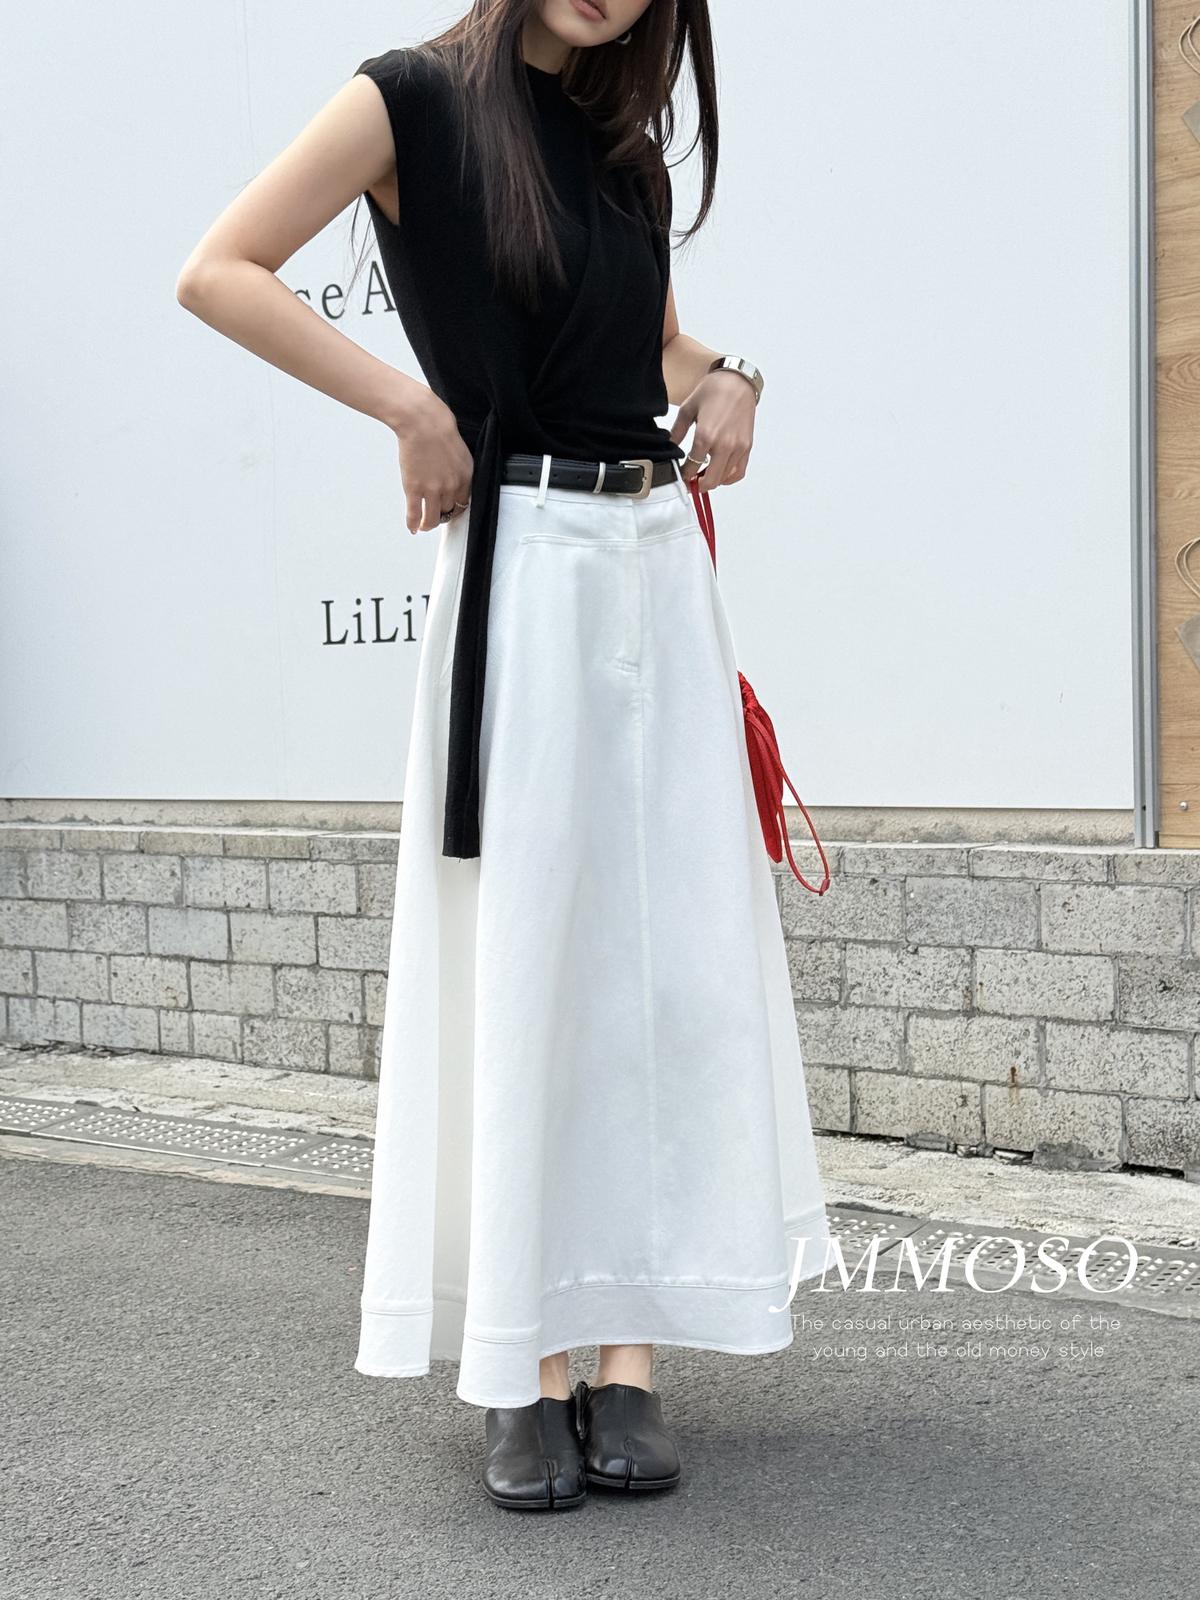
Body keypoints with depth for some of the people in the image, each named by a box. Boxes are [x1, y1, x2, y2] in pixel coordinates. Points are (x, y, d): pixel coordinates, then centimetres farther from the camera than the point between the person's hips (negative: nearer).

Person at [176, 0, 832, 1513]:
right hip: (521, 562, -6)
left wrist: (723, 377, 11)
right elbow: (218, 272, -6)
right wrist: (409, 403, -13)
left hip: (661, 565, 6)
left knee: (673, 956, 1)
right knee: (521, 956, -4)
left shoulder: (623, 131, 18)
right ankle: (528, 1377, 5)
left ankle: (629, 1359, 8)